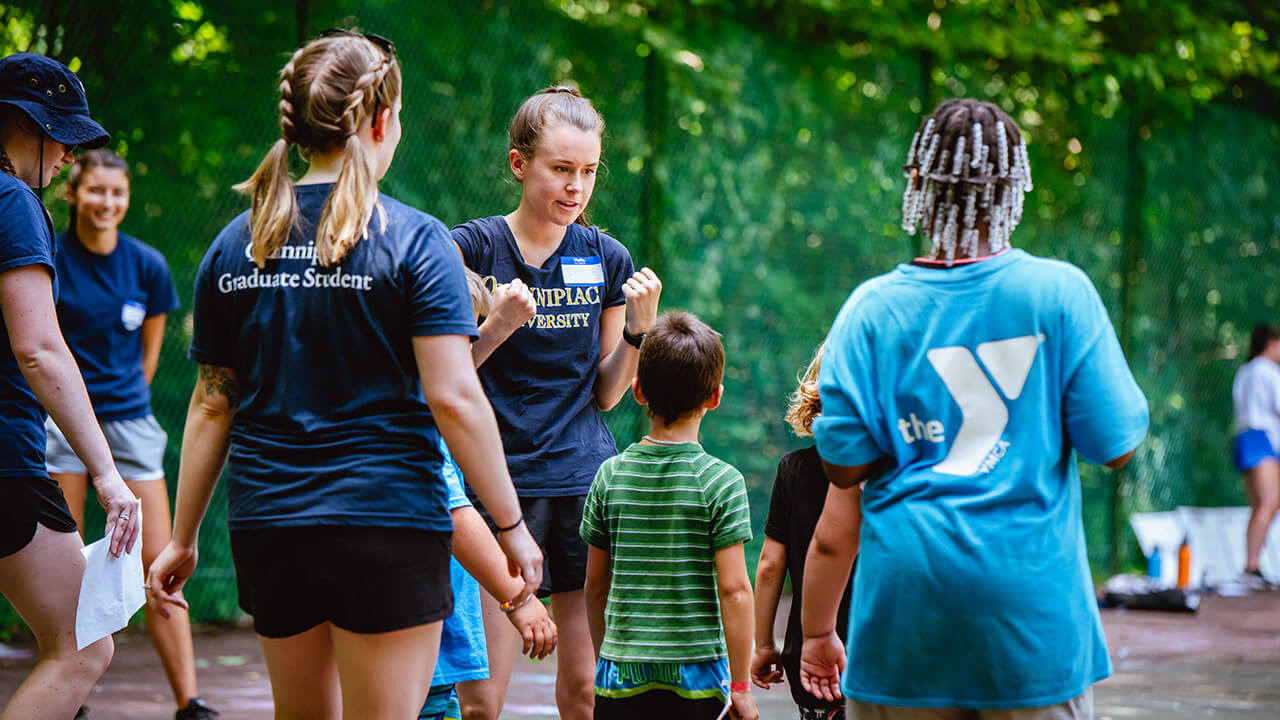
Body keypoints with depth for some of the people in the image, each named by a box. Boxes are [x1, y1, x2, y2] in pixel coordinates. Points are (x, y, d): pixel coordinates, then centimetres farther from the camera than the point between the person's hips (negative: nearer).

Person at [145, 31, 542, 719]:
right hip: (386, 526, -5)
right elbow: (454, 398, -13)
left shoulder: (236, 245, 7)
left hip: (265, 526, 5)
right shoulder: (414, 241, -7)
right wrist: (511, 525, -5)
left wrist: (183, 538, 16)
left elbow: (212, 404, 9)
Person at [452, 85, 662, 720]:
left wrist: (639, 328, -4)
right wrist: (499, 326, -18)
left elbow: (605, 394, 12)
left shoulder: (607, 259, 8)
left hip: (585, 482, 3)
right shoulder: (472, 250, -3)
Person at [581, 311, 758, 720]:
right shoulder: (720, 482, -7)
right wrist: (740, 685, -4)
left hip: (621, 674, 3)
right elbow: (733, 590, -10)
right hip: (697, 675, -3)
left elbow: (595, 586, 9)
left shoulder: (610, 475, 3)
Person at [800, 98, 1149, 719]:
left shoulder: (873, 309, -1)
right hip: (1032, 596, -1)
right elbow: (1115, 445, -2)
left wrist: (817, 632, 9)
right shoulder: (1060, 292, -3)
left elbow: (844, 467, -1)